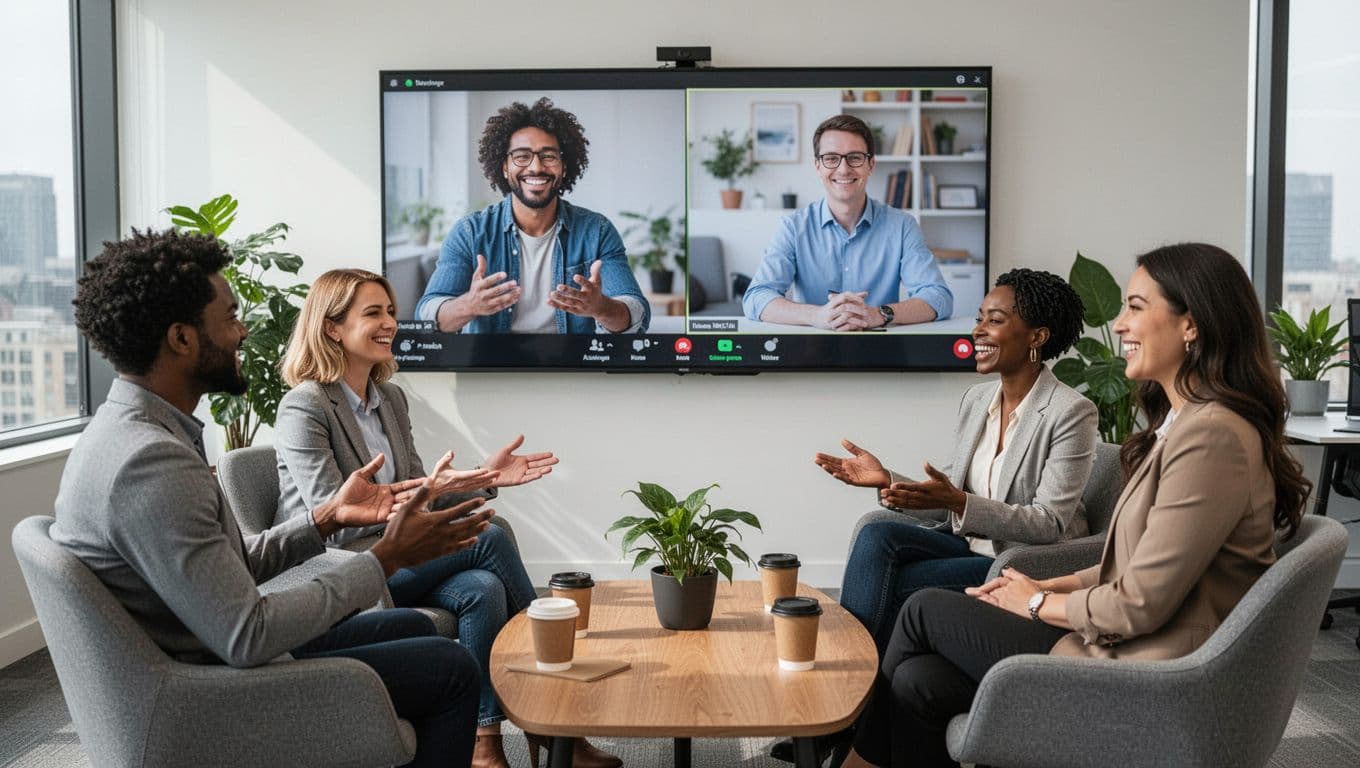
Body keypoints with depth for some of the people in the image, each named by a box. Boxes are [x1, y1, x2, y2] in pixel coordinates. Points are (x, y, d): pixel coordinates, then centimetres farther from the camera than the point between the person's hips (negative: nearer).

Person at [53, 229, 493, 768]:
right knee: (452, 668, -2)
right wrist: (388, 558, -22)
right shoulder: (151, 462, -29)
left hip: (212, 654, 10)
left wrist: (328, 517, 1)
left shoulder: (129, 429, 4)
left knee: (414, 627, 20)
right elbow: (246, 638, -30)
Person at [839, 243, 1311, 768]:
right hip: (1124, 651, 9)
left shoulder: (1211, 436, -21)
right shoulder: (1186, 423, 13)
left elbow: (1141, 603, -21)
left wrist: (1039, 603, -5)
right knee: (919, 681, -3)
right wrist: (1049, 586, 6)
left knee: (924, 612, 0)